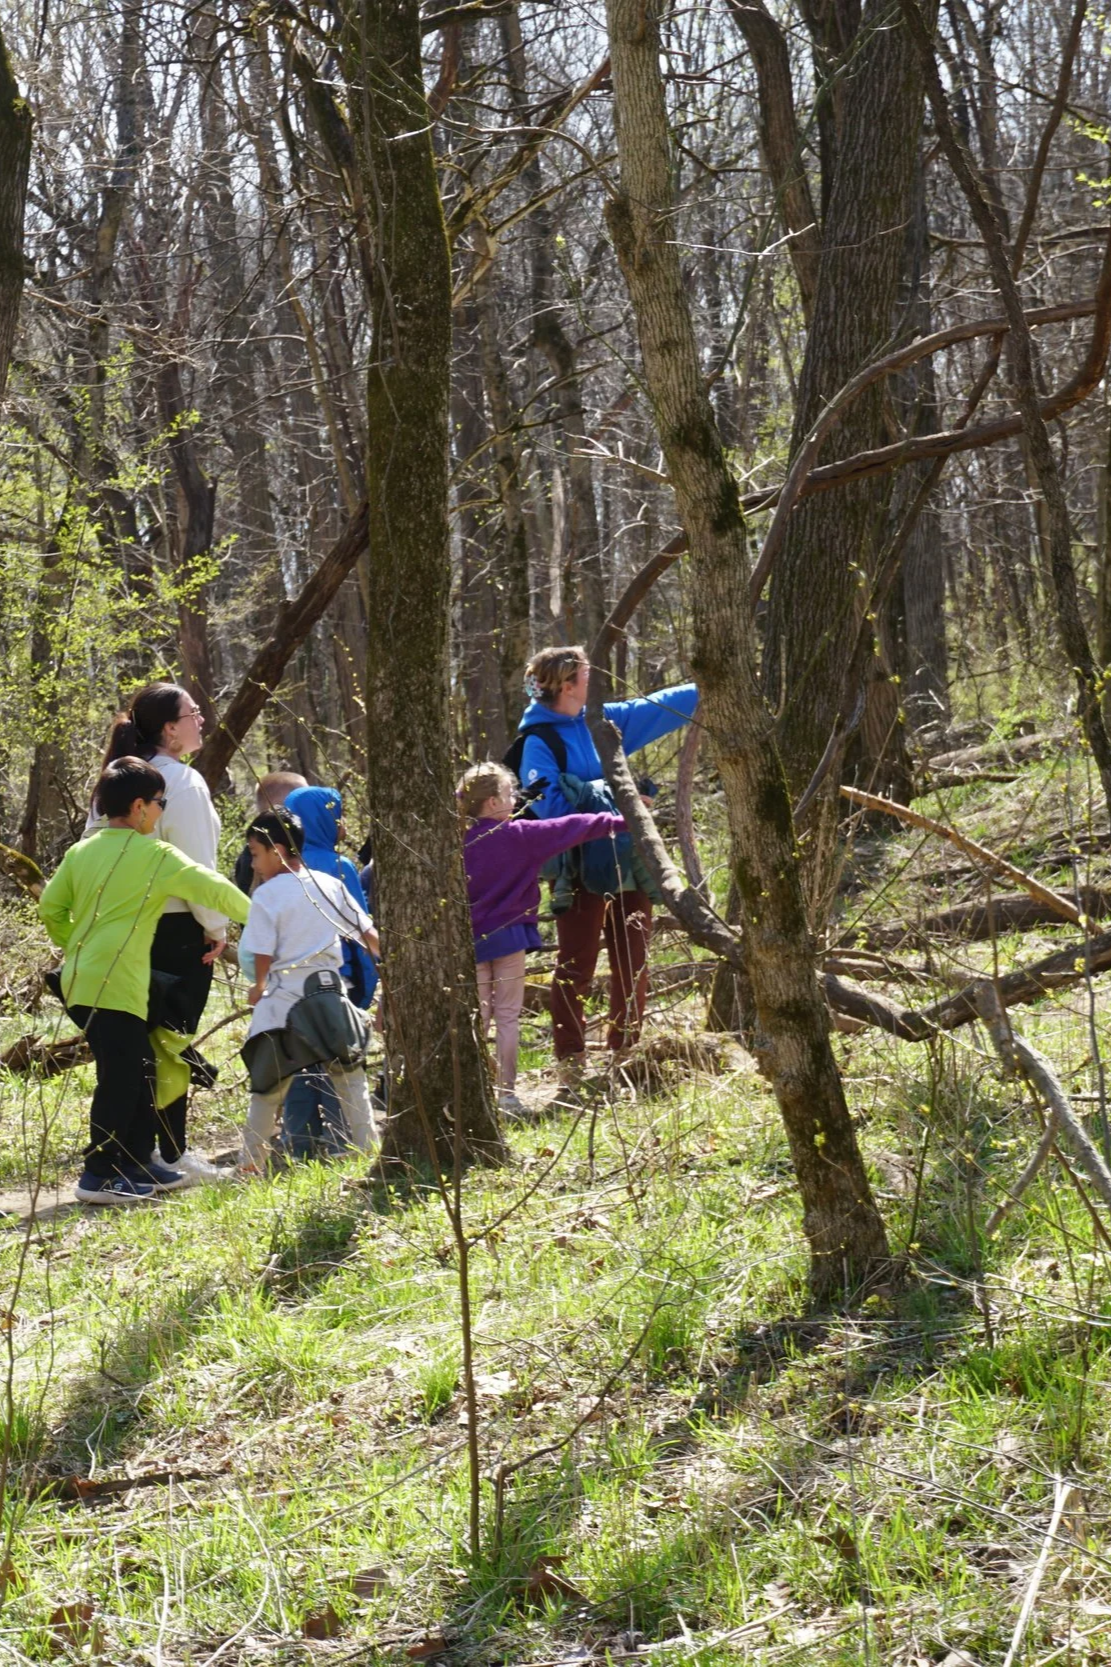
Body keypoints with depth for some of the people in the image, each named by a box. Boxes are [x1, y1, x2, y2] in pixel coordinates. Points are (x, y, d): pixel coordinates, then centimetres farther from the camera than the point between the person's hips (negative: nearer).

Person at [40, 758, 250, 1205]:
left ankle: (137, 1164, 21)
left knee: (137, 1071, 16)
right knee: (119, 1079, -4)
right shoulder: (155, 855, -7)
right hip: (116, 984, -8)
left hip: (81, 979, 8)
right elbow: (211, 888, -3)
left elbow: (51, 907, 12)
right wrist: (255, 916, 12)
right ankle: (99, 1175, -3)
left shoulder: (81, 852, 12)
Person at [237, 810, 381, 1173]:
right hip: (330, 991, 3)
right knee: (349, 1077, 12)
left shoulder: (266, 895, -8)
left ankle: (251, 1163, 9)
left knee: (267, 1085, 6)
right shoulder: (331, 885, 5)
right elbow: (368, 933, 6)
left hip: (283, 998, -3)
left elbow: (263, 956, -9)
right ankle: (367, 1147, 9)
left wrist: (258, 988, 9)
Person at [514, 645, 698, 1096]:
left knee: (633, 965, 11)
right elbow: (549, 805, -17)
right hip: (582, 869, -7)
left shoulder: (604, 721, 11)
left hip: (627, 863, 7)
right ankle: (570, 1069, 2)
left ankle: (625, 1057, 23)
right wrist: (605, 792, -19)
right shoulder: (540, 741, -9)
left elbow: (660, 707, 20)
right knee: (575, 969, -3)